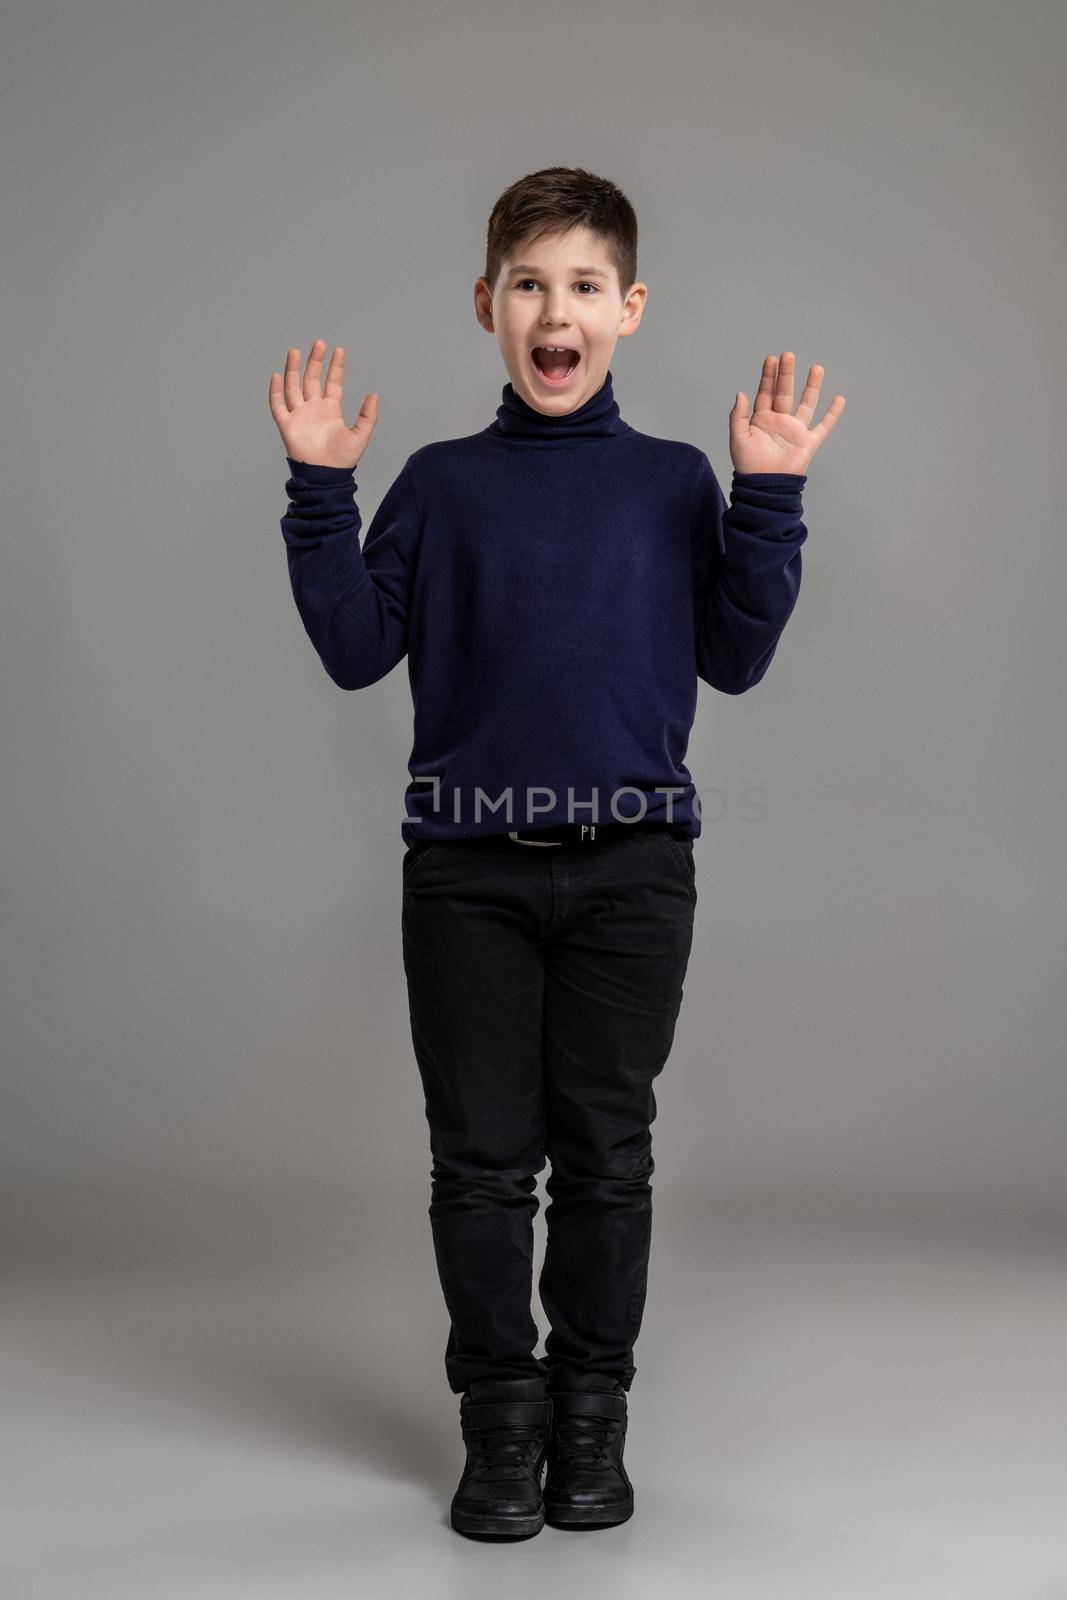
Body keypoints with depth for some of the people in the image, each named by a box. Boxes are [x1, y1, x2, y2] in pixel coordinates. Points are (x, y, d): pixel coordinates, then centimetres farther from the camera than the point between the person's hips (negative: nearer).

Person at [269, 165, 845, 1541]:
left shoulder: (676, 482, 7)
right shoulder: (440, 484, 6)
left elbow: (733, 658, 2)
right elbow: (356, 649, 2)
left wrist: (769, 497, -5)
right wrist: (320, 491, -5)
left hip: (631, 869, 0)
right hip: (468, 870, 0)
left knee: (607, 1153, 8)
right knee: (483, 1155, 6)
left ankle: (591, 1415, 21)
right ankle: (500, 1422, 19)